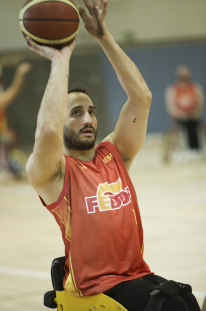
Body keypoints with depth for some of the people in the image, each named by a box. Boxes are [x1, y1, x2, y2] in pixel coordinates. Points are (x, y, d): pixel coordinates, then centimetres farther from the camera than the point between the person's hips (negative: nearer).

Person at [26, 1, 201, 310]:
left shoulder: (114, 155, 14)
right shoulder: (54, 172, -2)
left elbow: (141, 96, 7)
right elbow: (48, 130, -24)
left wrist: (104, 36, 2)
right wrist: (60, 59, -16)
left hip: (139, 274, 5)